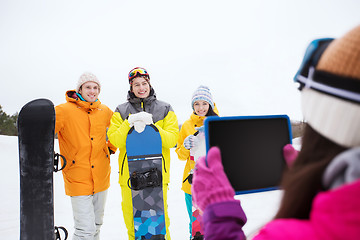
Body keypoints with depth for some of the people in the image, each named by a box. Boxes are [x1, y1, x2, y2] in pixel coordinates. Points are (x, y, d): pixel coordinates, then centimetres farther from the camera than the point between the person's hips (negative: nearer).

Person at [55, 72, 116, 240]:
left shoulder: (104, 111, 5)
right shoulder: (64, 110, -10)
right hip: (78, 180, -5)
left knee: (96, 226, 19)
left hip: (101, 179, 5)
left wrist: (112, 147, 17)